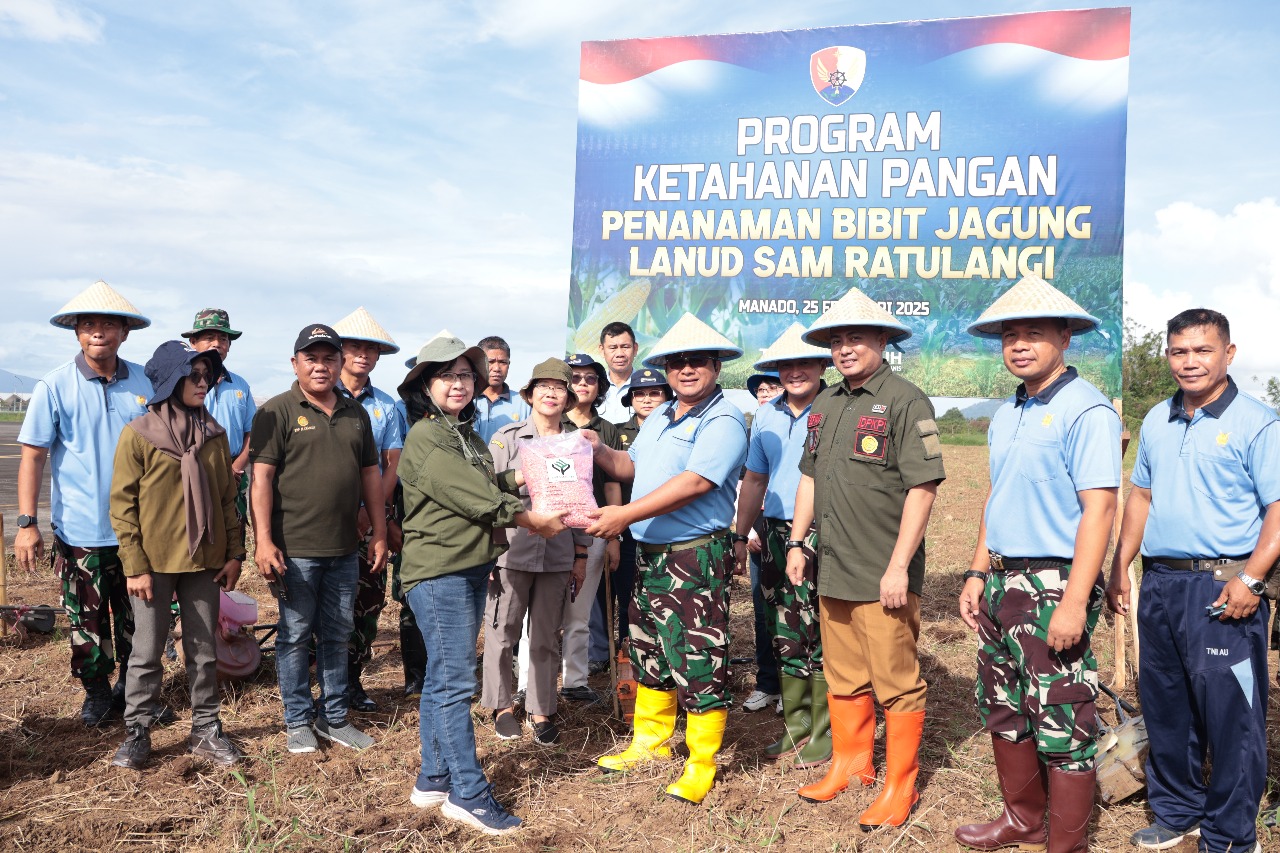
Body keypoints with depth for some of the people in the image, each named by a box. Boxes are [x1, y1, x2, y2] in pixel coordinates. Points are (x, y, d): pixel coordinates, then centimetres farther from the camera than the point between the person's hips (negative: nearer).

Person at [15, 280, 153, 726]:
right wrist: (26, 523, -12)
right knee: (87, 619, 7)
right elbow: (33, 456, -6)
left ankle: (132, 685, 30)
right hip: (80, 531, -2)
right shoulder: (55, 387, -7)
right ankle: (96, 692, 26)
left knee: (136, 616, 13)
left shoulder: (145, 382, 1)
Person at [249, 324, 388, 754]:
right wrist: (263, 540, -17)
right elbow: (261, 477, -10)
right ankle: (298, 721, 20)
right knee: (295, 636, 7)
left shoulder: (355, 414, 11)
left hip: (344, 549, 5)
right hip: (295, 548, -5)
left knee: (337, 636, 13)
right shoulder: (277, 411, -5)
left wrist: (379, 532, 11)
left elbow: (371, 473, 14)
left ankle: (334, 717, 26)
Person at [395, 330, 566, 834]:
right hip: (439, 571, -9)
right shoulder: (424, 437, -12)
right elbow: (473, 498, -16)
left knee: (443, 679, 14)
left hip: (472, 568, 9)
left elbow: (487, 487, 16)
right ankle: (468, 793, 2)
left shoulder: (468, 434, 15)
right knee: (455, 682, -5)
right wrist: (536, 522, -9)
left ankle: (434, 780, 24)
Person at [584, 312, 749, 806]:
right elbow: (632, 466, 24)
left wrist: (626, 515, -27)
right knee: (649, 655, 19)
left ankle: (702, 764, 12)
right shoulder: (660, 417, 15)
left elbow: (694, 483, -25)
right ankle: (649, 742, 35)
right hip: (649, 554, 9)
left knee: (698, 663, -2)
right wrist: (598, 451, 3)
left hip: (696, 557, -8)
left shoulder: (723, 420, -13)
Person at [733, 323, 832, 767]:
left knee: (822, 637, -1)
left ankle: (824, 735, 12)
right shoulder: (766, 415, 12)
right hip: (776, 535, 6)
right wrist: (740, 535, 15)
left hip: (823, 536, -6)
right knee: (785, 636, 12)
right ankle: (796, 728, 24)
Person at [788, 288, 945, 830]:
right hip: (832, 571, 7)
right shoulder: (825, 404, 13)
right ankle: (849, 763, 34)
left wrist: (898, 566, -19)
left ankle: (899, 785, 19)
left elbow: (922, 488, -16)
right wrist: (796, 542, 15)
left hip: (884, 576, -7)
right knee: (842, 677, 17)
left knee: (896, 682, 4)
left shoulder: (905, 401, -10)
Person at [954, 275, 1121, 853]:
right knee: (1004, 710, 18)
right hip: (1002, 583, 9)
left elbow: (1099, 508, -19)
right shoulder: (1006, 415, 13)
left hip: (1054, 586, -8)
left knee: (1061, 722, 1)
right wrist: (977, 574, 15)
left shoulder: (1086, 410, -13)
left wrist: (1074, 603, -23)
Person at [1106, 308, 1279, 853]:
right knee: (1164, 706, 15)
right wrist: (1119, 567, 14)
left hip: (1222, 588, -6)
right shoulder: (1157, 421, 12)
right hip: (1159, 583, 7)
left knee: (1230, 716, 0)